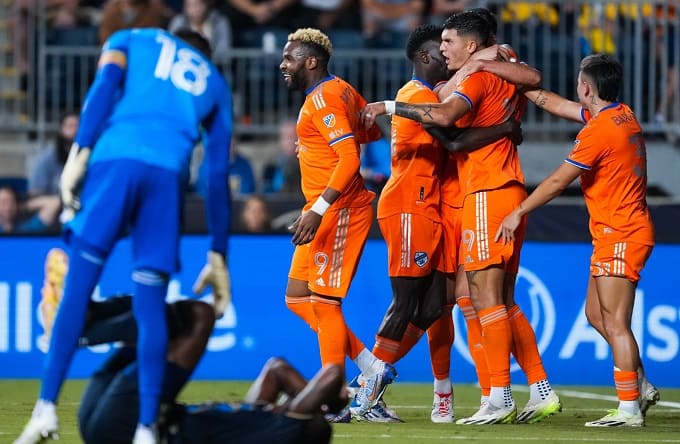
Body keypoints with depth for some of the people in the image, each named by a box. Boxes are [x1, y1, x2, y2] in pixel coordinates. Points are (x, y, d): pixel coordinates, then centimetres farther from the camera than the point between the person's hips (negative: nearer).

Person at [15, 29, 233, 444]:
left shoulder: (131, 40, 29)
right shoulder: (215, 83, 32)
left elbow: (105, 86, 5)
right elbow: (219, 176, 26)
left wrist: (80, 151, -5)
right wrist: (218, 255, 26)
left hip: (114, 158, -1)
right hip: (169, 172, 1)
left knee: (78, 287, -1)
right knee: (151, 304, 2)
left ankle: (47, 407, -9)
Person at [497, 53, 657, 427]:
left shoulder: (598, 131, -18)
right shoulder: (623, 116, 10)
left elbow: (557, 182, -13)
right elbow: (553, 103, 22)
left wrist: (518, 213, -4)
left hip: (619, 235, -10)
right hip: (629, 230, 10)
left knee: (614, 323, -9)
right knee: (596, 314, 15)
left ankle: (630, 409, -10)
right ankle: (638, 388, 18)